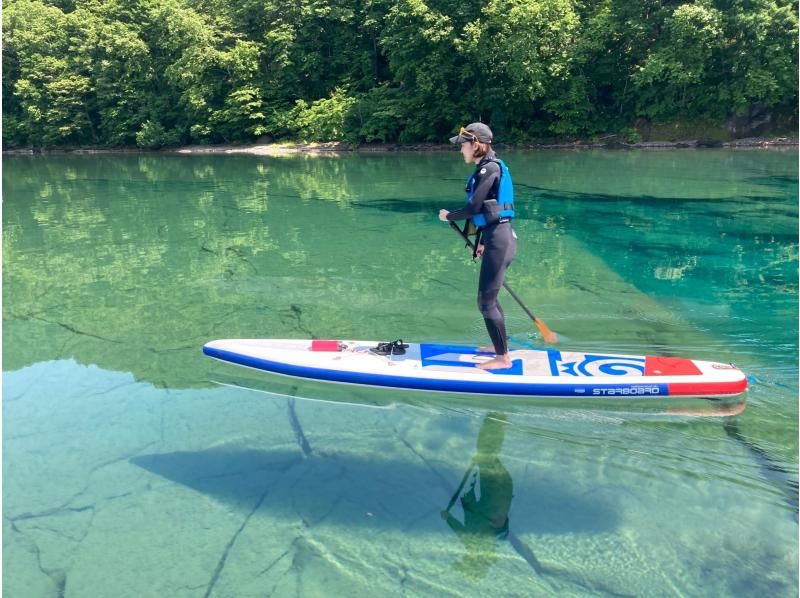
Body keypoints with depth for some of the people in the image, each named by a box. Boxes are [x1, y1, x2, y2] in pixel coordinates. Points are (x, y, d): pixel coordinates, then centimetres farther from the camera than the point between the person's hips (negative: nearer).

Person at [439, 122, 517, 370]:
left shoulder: (490, 168, -14)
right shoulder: (487, 168, 15)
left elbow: (473, 207, -19)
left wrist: (449, 216, -2)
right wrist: (483, 242, 24)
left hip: (498, 241, -10)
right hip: (497, 238, 10)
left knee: (486, 301, -4)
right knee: (489, 297, 19)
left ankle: (503, 358, 5)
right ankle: (499, 345, 34)